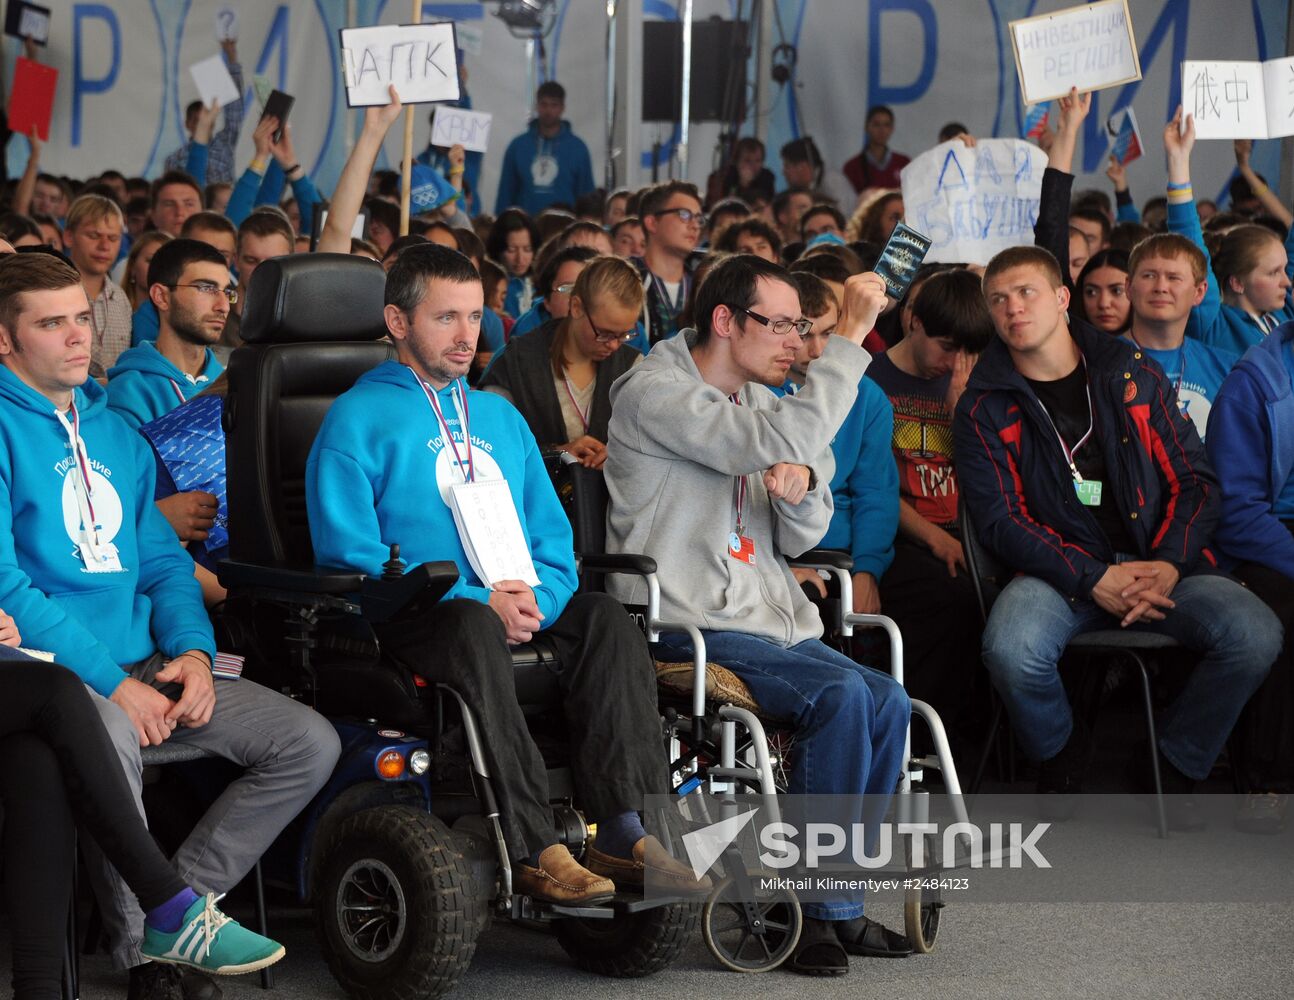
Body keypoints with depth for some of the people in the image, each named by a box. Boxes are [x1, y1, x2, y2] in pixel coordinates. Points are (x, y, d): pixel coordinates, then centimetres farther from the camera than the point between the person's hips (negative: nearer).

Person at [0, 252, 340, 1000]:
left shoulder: (114, 432, 19)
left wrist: (194, 652, -2)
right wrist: (114, 684, -19)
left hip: (148, 667, 8)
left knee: (311, 743, -7)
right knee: (109, 738, -40)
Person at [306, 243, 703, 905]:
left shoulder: (500, 418, 24)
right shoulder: (358, 418, 4)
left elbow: (553, 541, 18)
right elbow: (349, 553, -9)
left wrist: (533, 598, -7)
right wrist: (479, 600, -17)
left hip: (511, 612, 6)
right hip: (410, 623, -5)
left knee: (606, 619, -23)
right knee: (473, 629, -38)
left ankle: (623, 831, -33)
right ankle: (533, 850, -42)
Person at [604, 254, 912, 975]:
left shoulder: (758, 401, 18)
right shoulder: (657, 393, -10)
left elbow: (799, 540, 14)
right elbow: (783, 442, -24)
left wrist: (802, 482, -9)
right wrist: (851, 339, -21)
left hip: (768, 618, 8)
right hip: (687, 629, -8)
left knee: (889, 703, -11)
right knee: (839, 695, -27)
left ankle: (837, 905, -2)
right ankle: (821, 909, -18)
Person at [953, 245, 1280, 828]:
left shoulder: (1134, 375, 10)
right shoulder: (985, 406, 4)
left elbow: (1195, 480, 8)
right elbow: (1000, 522, -4)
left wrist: (1168, 566, -10)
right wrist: (1096, 581, -16)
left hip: (1158, 566, 2)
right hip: (1059, 571, -2)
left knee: (1255, 635, -25)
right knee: (1010, 650, -34)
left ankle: (1175, 771, 0)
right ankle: (1061, 760, 1)